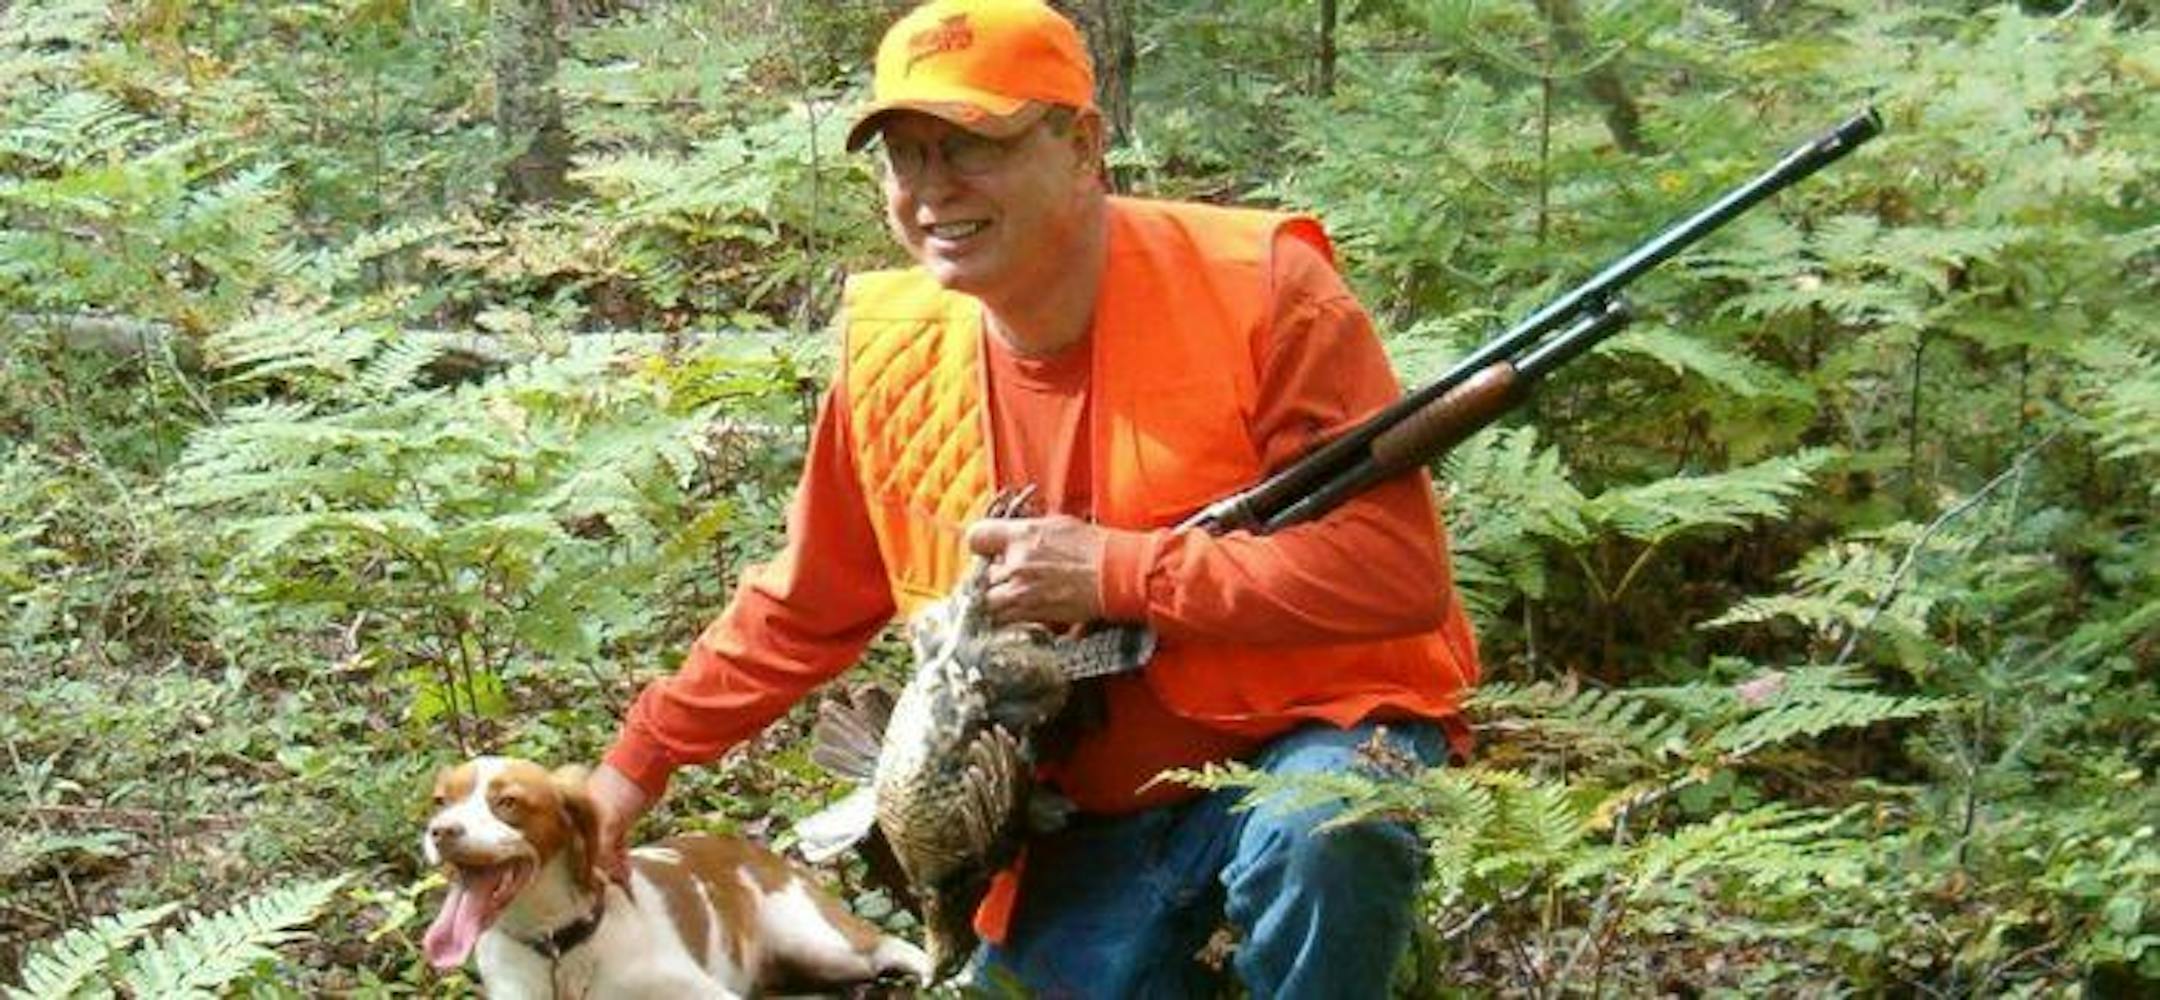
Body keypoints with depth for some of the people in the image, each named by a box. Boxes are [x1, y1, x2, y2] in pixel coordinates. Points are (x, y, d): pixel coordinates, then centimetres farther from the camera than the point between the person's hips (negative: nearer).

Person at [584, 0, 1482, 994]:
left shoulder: (1255, 288, -18)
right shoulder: (893, 353, -3)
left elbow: (1399, 565, -24)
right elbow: (800, 611, 12)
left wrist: (1113, 572, -24)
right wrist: (635, 766, 12)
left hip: (1312, 729, -5)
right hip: (1091, 815, 5)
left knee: (1311, 841, -36)